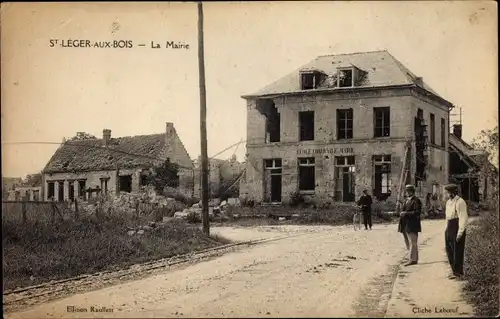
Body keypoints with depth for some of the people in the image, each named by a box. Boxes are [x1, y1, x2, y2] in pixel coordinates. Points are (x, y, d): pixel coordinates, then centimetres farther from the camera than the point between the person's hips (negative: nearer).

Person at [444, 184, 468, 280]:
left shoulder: (459, 202, -15)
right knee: (449, 250, 14)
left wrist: (460, 232, -21)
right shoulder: (449, 201, 14)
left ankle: (458, 273, 6)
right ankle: (454, 271, 26)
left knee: (457, 251, -3)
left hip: (457, 228, -9)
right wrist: (447, 229, 16)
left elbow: (463, 218, -19)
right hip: (449, 228, 9)